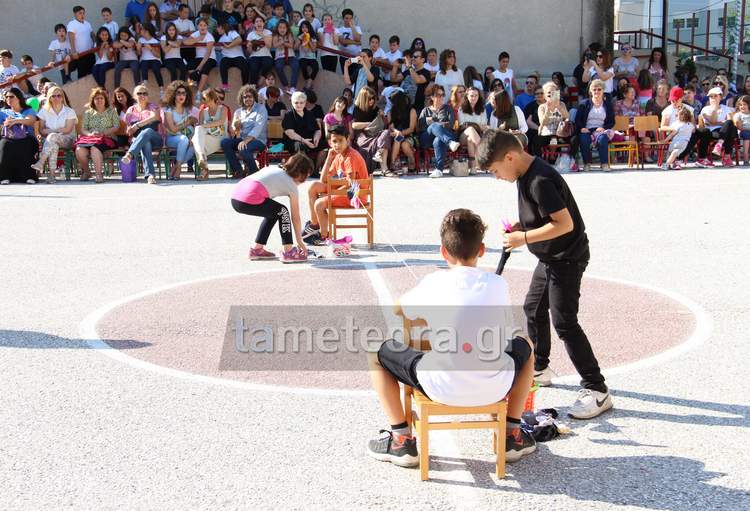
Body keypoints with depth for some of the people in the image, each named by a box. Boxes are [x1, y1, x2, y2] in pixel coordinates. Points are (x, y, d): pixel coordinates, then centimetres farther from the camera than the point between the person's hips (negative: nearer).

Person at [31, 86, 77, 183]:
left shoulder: (69, 111, 5)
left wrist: (50, 130, -6)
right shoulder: (44, 111, 12)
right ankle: (52, 173, -44)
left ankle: (40, 163, -42)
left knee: (52, 137, -35)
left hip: (67, 140, -2)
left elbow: (68, 130, -6)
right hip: (50, 140, 2)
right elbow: (41, 130, 5)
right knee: (53, 145, -36)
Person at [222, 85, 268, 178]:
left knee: (243, 149, -36)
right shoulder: (238, 111, 16)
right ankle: (238, 171, -15)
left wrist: (246, 141, -27)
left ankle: (254, 171, -10)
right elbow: (233, 131, 14)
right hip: (242, 139, 6)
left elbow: (258, 128, -15)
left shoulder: (261, 109, 0)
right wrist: (236, 128, -12)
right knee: (224, 142, -21)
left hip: (258, 140, -6)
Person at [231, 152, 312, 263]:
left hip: (235, 197, 7)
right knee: (283, 212, 13)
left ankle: (257, 249, 32)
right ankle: (288, 252, 11)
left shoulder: (274, 168, 27)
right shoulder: (292, 186, 10)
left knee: (273, 212, 26)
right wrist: (300, 242, 24)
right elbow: (295, 218, 14)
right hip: (250, 200, -7)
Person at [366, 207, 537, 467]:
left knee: (376, 352, 19)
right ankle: (512, 435, 32)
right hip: (494, 389, 2)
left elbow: (397, 309, 18)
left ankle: (400, 439, 15)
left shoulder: (433, 284, -2)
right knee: (525, 346, 34)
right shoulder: (498, 284, 2)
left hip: (442, 389, -2)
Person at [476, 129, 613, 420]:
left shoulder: (540, 181, -26)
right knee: (534, 309, 20)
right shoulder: (527, 175, 5)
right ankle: (538, 368, 39)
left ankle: (597, 391, -7)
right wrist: (521, 225, 1)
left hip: (567, 257, -11)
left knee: (564, 322, -11)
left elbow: (565, 223, -29)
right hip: (550, 256, 11)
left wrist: (524, 238, -24)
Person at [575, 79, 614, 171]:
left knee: (602, 138, -36)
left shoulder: (608, 105, 17)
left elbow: (612, 121, 12)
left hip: (600, 130, 0)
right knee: (584, 140, -35)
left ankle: (604, 163, -30)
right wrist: (582, 128, -12)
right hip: (587, 130, 0)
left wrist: (603, 128, -8)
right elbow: (577, 119, 9)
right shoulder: (584, 104, 14)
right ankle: (587, 163, -19)